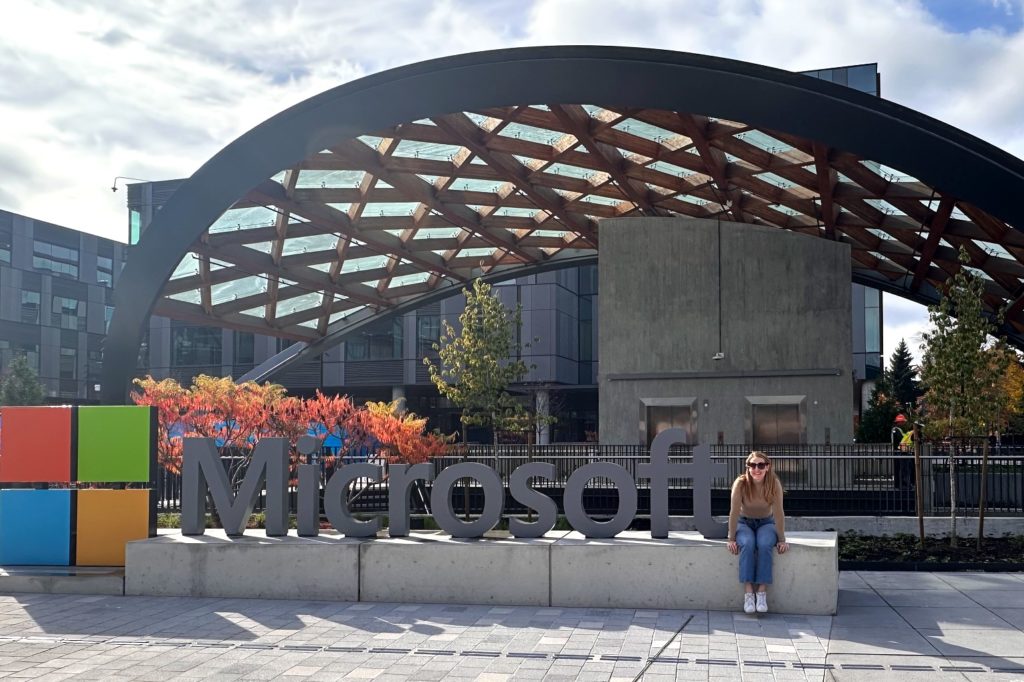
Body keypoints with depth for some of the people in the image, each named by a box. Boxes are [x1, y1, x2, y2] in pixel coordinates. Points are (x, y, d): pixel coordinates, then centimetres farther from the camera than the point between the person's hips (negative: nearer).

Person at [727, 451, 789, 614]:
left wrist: (781, 540, -16)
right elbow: (734, 512, -19)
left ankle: (762, 592, -27)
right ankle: (748, 592, -31)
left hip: (766, 523, 0)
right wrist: (731, 538, -18)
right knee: (747, 544, -33)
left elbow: (778, 513, -17)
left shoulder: (774, 484, -19)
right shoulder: (740, 483, -21)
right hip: (744, 523, 0)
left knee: (764, 545, -32)